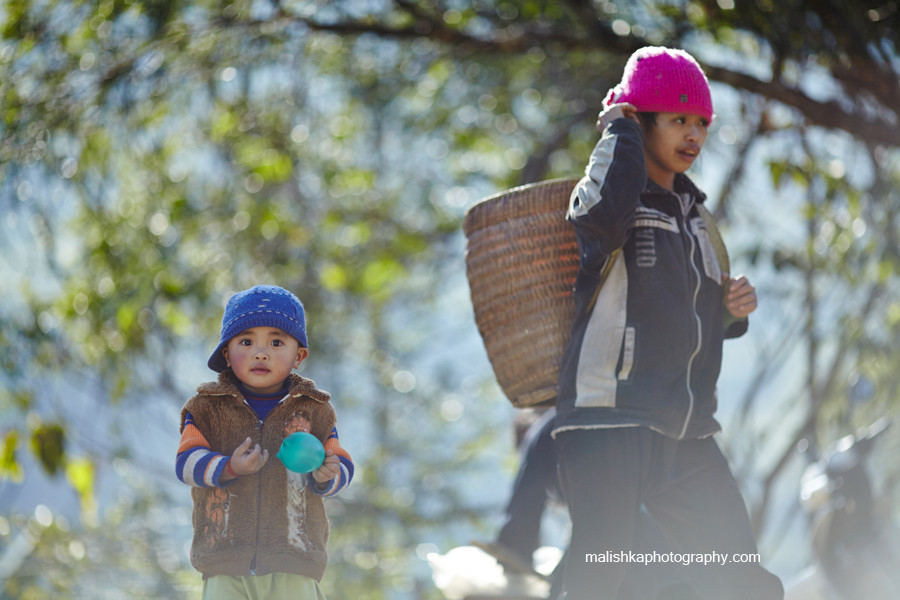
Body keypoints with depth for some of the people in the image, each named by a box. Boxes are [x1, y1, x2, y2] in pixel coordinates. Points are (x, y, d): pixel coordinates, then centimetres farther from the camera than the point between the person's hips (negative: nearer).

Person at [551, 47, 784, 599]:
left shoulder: (692, 216, 20)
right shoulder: (609, 199, -3)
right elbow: (604, 214, -30)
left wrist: (733, 310, 7)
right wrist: (620, 128, -13)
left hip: (686, 435, 7)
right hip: (609, 422, -7)